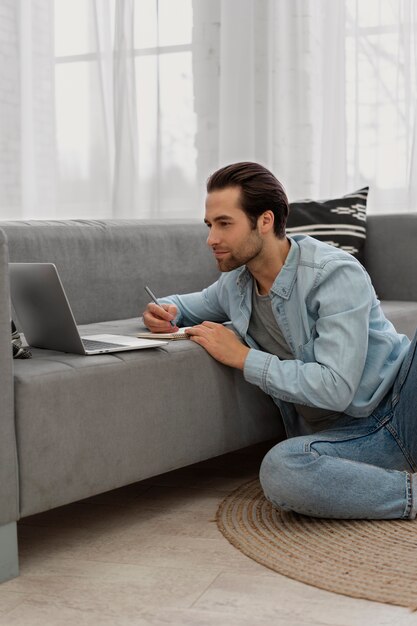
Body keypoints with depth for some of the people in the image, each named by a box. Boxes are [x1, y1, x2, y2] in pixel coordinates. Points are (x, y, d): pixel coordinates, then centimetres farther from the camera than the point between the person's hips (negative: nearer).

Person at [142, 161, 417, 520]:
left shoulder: (336, 275, -15)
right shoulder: (236, 283, 6)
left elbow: (336, 388, -24)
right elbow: (191, 304, 30)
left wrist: (244, 358, -17)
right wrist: (166, 310, 4)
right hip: (346, 435, 4)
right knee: (279, 472, -34)